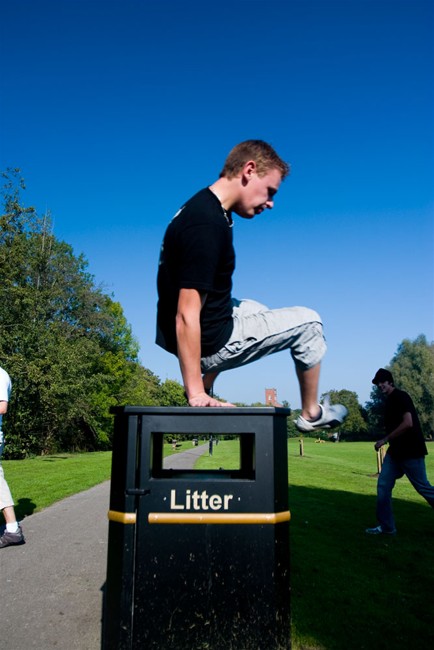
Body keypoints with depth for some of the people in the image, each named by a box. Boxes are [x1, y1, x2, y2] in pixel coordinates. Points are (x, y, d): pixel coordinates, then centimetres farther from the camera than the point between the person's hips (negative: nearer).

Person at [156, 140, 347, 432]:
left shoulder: (200, 207, 6)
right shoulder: (208, 225, -25)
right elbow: (187, 316, -28)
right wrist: (195, 394, -23)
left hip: (191, 329, 9)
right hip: (208, 342, -9)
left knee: (254, 309, 36)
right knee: (308, 321, 5)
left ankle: (206, 393, 27)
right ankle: (311, 414, 23)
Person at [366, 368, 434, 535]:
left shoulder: (400, 396, -13)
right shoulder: (389, 401, 14)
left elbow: (408, 423, -23)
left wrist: (385, 439, -18)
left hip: (410, 451, -9)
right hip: (395, 452, 9)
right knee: (383, 485, 2)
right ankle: (386, 526, 8)